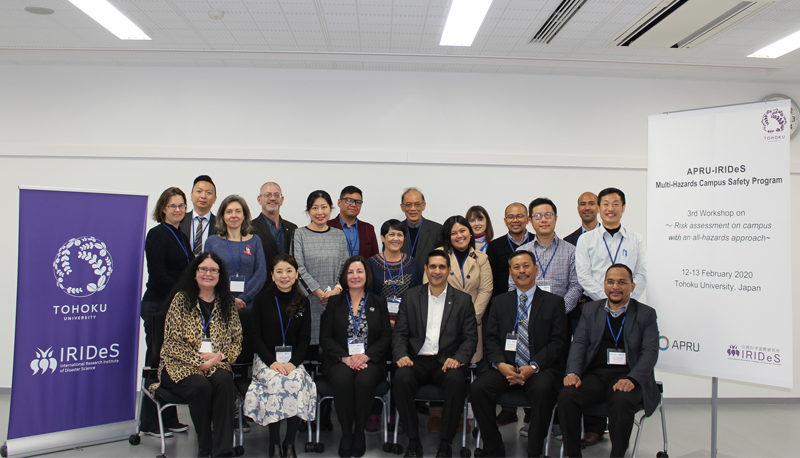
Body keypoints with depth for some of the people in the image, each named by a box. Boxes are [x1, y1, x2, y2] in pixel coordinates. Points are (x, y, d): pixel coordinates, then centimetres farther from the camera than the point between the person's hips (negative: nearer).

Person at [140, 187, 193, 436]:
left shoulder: (182, 237, 16)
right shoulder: (157, 234, -8)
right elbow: (158, 276, -16)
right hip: (158, 306, -8)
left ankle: (169, 419, 19)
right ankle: (150, 422, 9)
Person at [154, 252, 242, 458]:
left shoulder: (228, 303, 11)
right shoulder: (181, 299, 2)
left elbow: (236, 341, 10)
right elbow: (173, 341, -5)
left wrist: (219, 357, -10)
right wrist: (199, 362, -13)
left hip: (217, 364, 2)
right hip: (181, 366, -2)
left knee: (224, 381, -31)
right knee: (201, 386, -33)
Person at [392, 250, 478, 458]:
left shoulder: (463, 300, 10)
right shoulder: (411, 296, 13)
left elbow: (470, 337, 5)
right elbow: (399, 332, 9)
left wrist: (458, 359, -14)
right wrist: (401, 355, -11)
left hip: (446, 362, -1)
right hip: (417, 360, 1)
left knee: (457, 380, -34)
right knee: (401, 378, -31)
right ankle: (413, 441, -14)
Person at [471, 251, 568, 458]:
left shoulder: (554, 302, 8)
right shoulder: (499, 302, 16)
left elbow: (558, 342, -1)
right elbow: (491, 339, 9)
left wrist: (533, 367, -16)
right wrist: (501, 365, -12)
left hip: (540, 369, -2)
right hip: (505, 368, 3)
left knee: (542, 389, -35)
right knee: (477, 388, -23)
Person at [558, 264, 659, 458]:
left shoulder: (646, 314, 9)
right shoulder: (591, 309, 17)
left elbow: (650, 352, -2)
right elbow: (579, 343, 8)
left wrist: (631, 379, -19)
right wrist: (573, 373, -11)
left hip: (627, 377, -2)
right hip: (594, 374, 2)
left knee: (622, 402, -35)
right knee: (566, 396, -26)